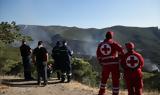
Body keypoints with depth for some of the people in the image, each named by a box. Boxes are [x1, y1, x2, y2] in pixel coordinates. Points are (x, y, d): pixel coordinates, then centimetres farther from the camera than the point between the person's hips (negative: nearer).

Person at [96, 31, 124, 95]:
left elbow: (98, 55, 14)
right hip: (114, 64, -4)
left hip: (105, 64, 4)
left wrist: (101, 62, 21)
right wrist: (120, 57, 6)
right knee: (115, 80, 2)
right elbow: (121, 50, -10)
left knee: (104, 78, 20)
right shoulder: (113, 43, -2)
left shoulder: (100, 45, 11)